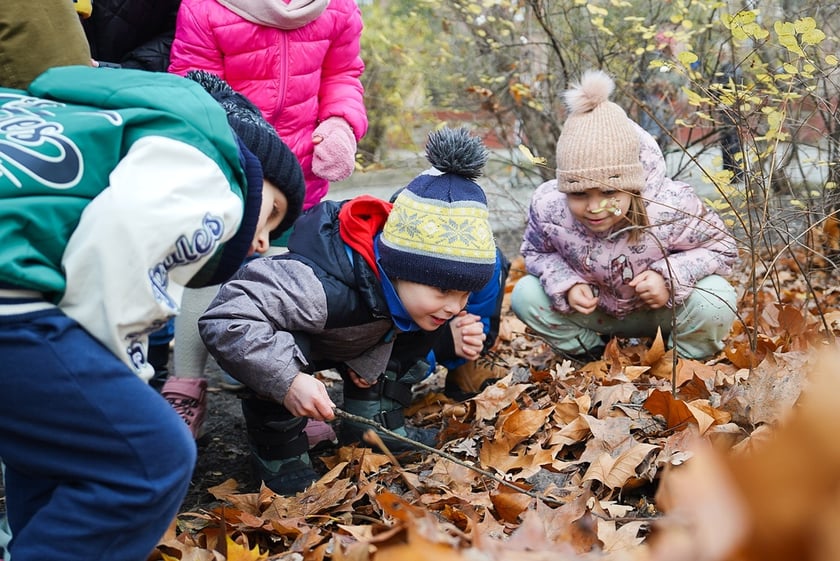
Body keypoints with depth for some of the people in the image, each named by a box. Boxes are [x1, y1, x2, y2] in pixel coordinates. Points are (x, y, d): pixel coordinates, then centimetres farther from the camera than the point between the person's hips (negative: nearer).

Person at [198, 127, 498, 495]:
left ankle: (373, 421, 1)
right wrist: (288, 381, -59)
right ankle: (279, 451, -14)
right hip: (288, 339, -7)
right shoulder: (324, 286, -50)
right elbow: (224, 320, -54)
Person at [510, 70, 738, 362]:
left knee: (715, 300, -33)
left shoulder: (672, 207, -35)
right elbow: (537, 251, -6)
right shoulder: (548, 207, -28)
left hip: (665, 311, -2)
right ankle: (593, 357, 4)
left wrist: (670, 278, -36)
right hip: (595, 309, 3)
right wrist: (566, 284, -27)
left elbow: (722, 247, -18)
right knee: (525, 294, -18)